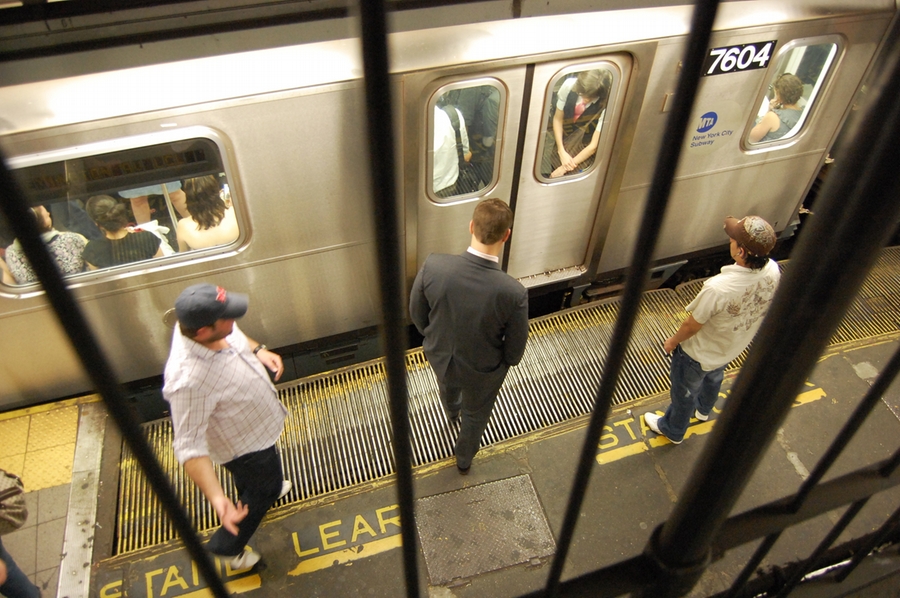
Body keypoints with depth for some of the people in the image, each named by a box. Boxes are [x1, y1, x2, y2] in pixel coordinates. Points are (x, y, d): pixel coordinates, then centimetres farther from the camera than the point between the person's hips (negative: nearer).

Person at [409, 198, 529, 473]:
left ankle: (452, 411, 76)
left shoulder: (433, 266, -32)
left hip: (439, 356, 3)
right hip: (482, 372, -3)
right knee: (475, 415, 31)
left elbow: (417, 313, -12)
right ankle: (464, 459, 61)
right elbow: (515, 351, -20)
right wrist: (503, 361, 4)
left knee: (448, 387, 40)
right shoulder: (513, 293, -38)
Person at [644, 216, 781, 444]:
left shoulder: (718, 288, -44)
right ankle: (703, 410, 67)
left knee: (684, 392, 23)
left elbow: (692, 325, -27)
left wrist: (673, 340, -6)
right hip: (733, 348, 6)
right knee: (713, 379, 37)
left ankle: (673, 430, 51)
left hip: (699, 354, -6)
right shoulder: (773, 271, -24)